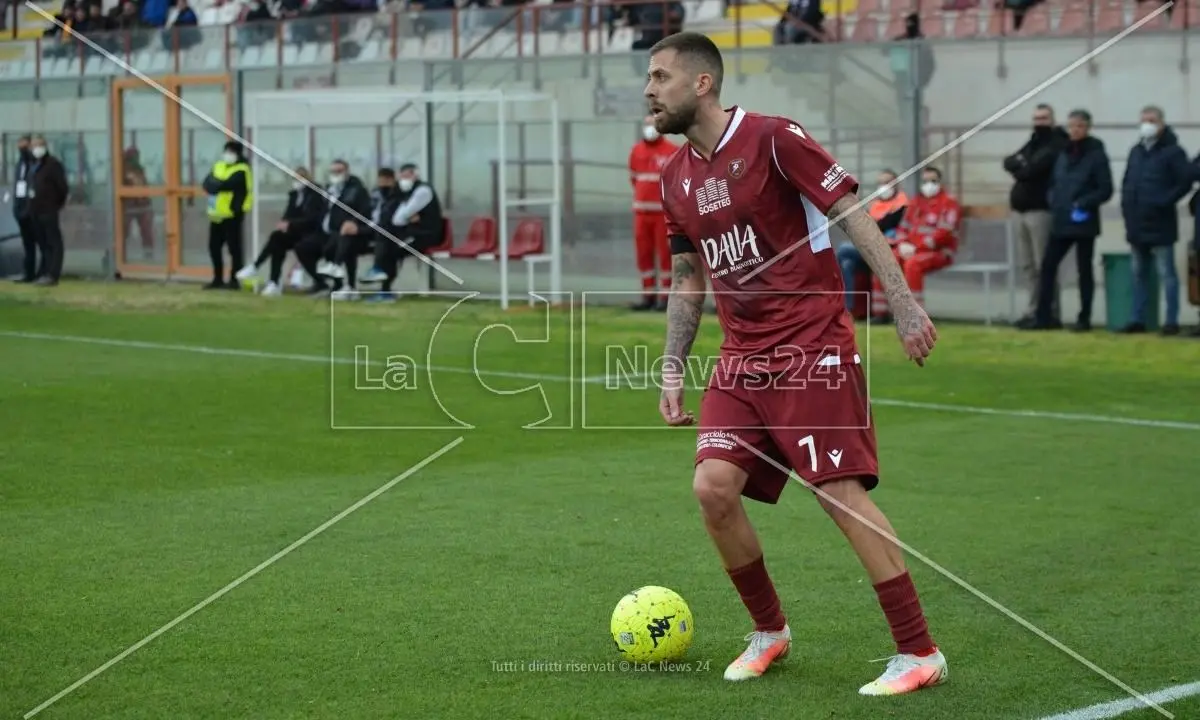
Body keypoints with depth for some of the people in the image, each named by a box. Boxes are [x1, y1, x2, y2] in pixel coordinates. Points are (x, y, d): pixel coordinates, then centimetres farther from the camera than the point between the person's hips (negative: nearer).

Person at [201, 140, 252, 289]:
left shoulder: (241, 171, -11)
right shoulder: (218, 166, 15)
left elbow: (227, 184, -25)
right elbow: (208, 184, 3)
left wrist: (215, 184, -8)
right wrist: (218, 186, -16)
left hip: (232, 215, -8)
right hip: (217, 214, 8)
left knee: (234, 247, -4)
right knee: (214, 247, 11)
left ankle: (234, 280, 0)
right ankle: (218, 279, 20)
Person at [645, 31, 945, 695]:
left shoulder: (774, 139, -10)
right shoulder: (675, 177, 11)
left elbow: (853, 214, -11)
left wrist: (904, 303, -18)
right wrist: (671, 371, 15)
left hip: (814, 348, -6)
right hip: (742, 359, 7)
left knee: (842, 492, -12)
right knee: (713, 487, -7)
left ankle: (919, 654, -4)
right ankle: (769, 631, 15)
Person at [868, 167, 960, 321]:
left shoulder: (948, 202, -4)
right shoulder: (916, 203, 18)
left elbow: (944, 234, -15)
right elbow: (903, 228, 17)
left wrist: (916, 248, -20)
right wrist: (903, 245, -7)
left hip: (939, 252, -7)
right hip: (912, 250, 7)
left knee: (912, 264, -36)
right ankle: (880, 312, -11)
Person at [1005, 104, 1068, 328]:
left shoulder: (1057, 145, -5)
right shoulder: (1031, 143, 22)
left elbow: (1034, 168, -16)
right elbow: (1009, 162, 10)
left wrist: (1020, 169, 2)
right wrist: (1020, 164, -9)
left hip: (1041, 210, -8)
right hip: (1020, 209, 8)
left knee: (1044, 265, -9)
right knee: (1027, 265, 8)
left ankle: (1050, 313, -7)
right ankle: (1034, 310, 12)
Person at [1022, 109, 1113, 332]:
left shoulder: (1096, 155, -7)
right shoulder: (1064, 154, 11)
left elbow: (1105, 190, -9)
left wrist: (1083, 203, -19)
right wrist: (1054, 203, 1)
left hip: (1084, 223, -6)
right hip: (1060, 222, 6)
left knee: (1084, 270, 3)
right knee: (1048, 266, 1)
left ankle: (1084, 319, 10)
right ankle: (1043, 317, 6)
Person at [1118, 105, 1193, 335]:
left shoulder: (1172, 152, -7)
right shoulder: (1136, 152, 15)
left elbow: (1185, 181, -13)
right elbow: (1127, 182, 24)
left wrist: (1164, 201, -16)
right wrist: (1126, 204, 10)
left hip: (1160, 225, -7)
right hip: (1137, 225, 7)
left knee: (1166, 273, -3)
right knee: (1139, 274, 11)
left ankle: (1171, 321, -1)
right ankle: (1138, 319, 16)